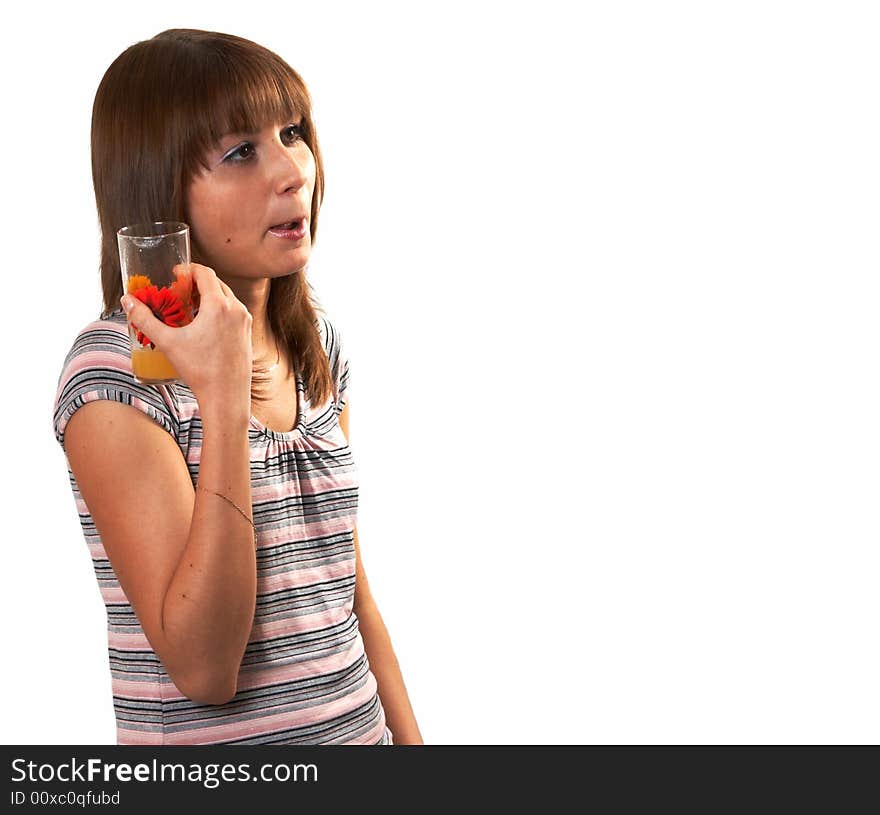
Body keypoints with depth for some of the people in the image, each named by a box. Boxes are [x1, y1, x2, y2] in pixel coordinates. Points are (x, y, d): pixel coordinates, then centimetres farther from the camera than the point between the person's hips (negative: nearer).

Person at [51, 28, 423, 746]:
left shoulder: (317, 342, 2)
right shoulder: (115, 374, -19)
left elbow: (348, 586, 8)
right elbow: (202, 669, -25)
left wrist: (408, 736, 5)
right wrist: (223, 397, -29)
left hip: (360, 728, 6)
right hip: (209, 768, -6)